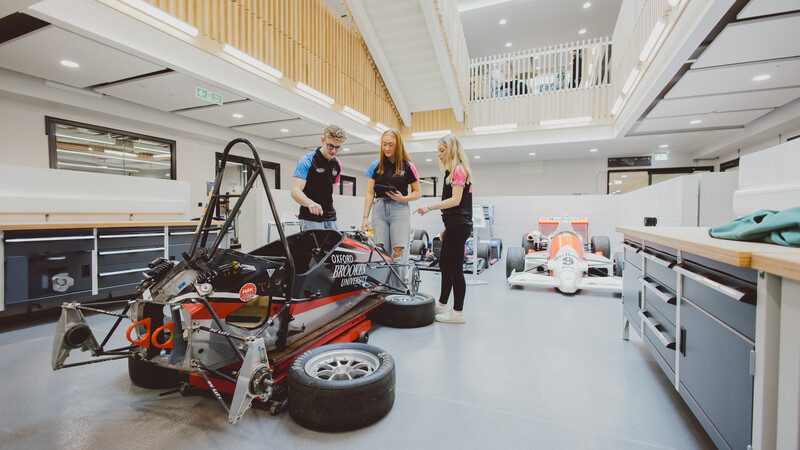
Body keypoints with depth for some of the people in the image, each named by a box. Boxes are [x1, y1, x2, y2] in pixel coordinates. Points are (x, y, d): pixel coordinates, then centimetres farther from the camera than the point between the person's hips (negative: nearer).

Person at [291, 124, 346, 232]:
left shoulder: (337, 165, 11)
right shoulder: (307, 161, -9)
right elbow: (295, 191, -20)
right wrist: (310, 203, -39)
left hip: (330, 218, 6)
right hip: (310, 219, -5)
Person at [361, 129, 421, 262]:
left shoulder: (408, 166, 6)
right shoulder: (375, 166, 12)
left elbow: (418, 192, 9)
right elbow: (369, 193, 9)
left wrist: (403, 198, -10)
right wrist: (365, 217, 1)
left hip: (400, 209, -2)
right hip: (379, 209, 2)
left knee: (398, 251, -9)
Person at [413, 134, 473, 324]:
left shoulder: (458, 169, -10)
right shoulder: (452, 170, 19)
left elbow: (455, 200, -20)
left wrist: (430, 207, -24)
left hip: (458, 226, -11)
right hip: (454, 226, 11)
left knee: (455, 268, -4)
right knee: (444, 264, 17)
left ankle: (458, 313, 8)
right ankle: (442, 305, 30)